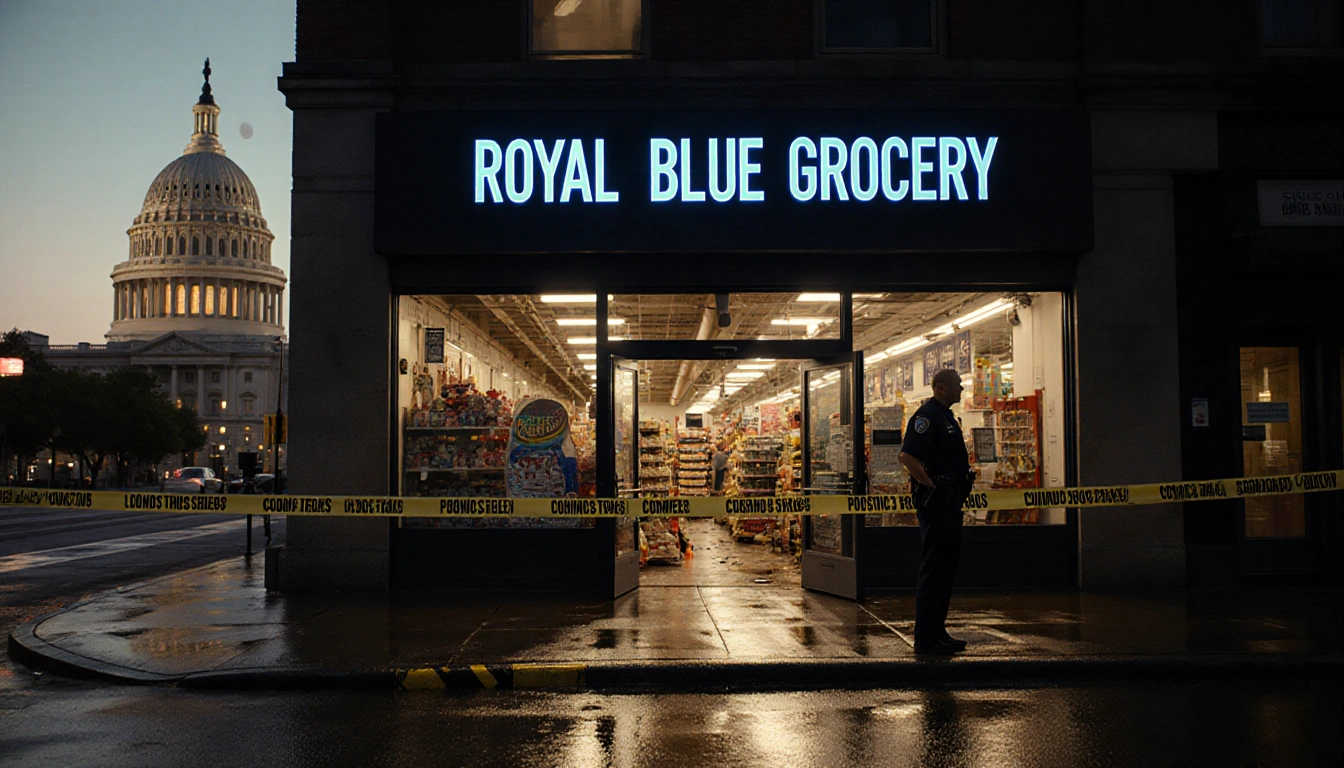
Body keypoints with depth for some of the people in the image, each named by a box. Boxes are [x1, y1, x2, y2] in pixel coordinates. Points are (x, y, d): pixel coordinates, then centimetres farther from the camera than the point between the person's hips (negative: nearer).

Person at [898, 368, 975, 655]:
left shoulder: (946, 417, 18)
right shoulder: (927, 415, -13)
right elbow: (907, 456, -24)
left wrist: (956, 494, 18)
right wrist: (932, 486, -19)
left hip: (950, 502, 10)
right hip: (936, 501, -10)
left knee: (946, 567, 13)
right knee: (933, 569, -7)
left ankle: (936, 630, 21)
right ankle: (926, 637, -2)